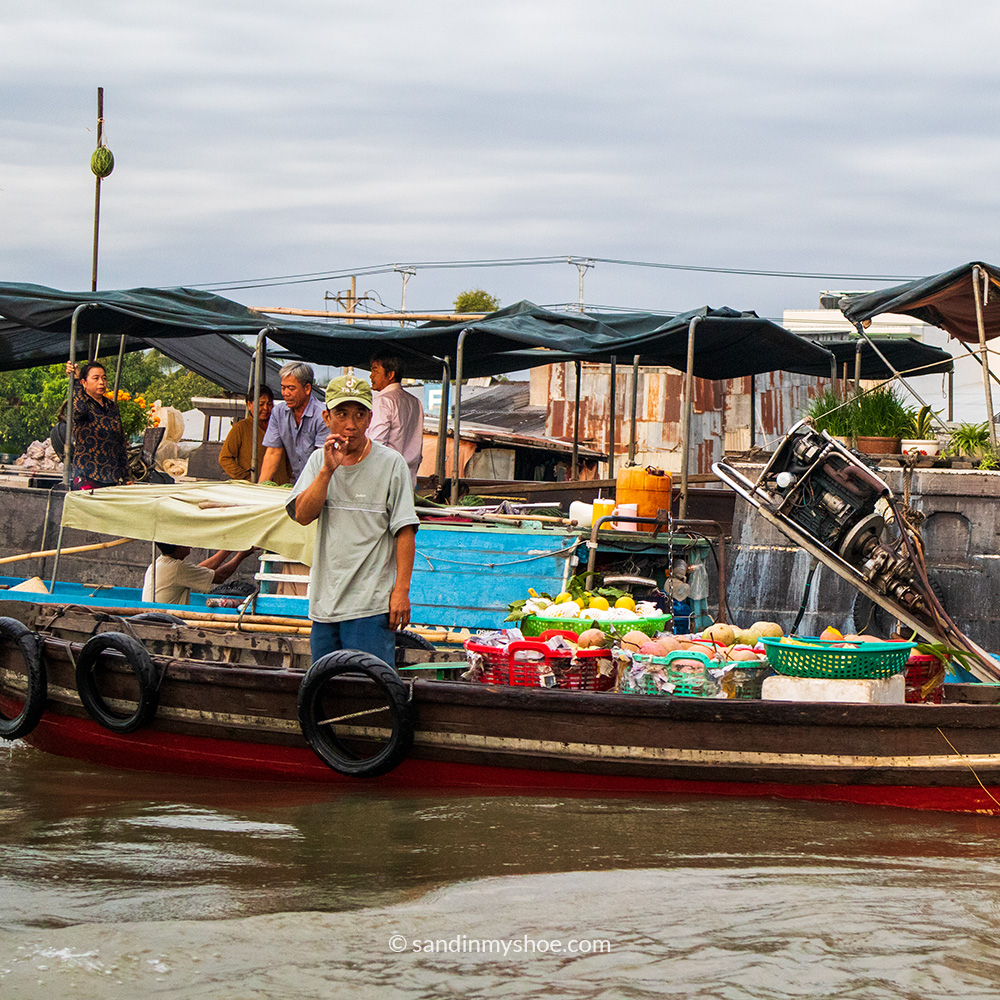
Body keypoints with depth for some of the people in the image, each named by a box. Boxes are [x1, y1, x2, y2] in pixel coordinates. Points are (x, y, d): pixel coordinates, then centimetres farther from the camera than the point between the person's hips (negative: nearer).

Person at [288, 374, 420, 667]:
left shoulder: (391, 463, -4)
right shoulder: (319, 461, 10)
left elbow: (405, 531, -5)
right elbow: (302, 515, -3)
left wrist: (401, 590, -10)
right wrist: (328, 470, -14)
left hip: (371, 606, -5)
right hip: (324, 602, 5)